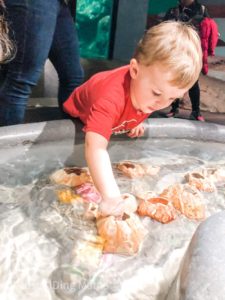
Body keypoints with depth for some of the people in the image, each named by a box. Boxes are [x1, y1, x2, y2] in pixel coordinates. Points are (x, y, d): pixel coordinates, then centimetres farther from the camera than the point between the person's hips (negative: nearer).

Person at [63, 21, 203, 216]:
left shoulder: (160, 82, -28)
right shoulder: (112, 97, -53)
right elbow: (96, 146, -63)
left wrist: (136, 121, -14)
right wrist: (110, 194, -74)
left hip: (116, 125, 5)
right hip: (80, 120, -5)